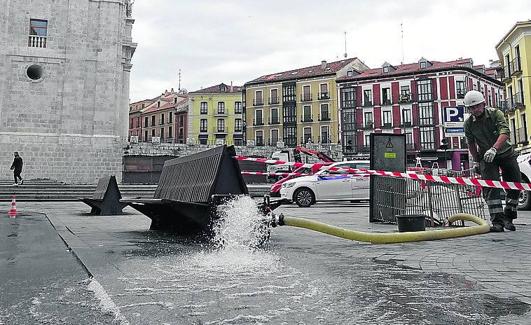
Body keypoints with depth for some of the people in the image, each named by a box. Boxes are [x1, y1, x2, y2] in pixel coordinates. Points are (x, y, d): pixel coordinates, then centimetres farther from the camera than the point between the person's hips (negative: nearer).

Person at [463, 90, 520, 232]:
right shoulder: (468, 124, -8)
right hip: (486, 157, 0)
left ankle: (508, 217, 16)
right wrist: (476, 161, 9)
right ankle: (497, 220, -16)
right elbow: (471, 143, 7)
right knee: (491, 187, -15)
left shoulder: (495, 113, -16)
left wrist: (494, 148, -46)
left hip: (506, 153, 0)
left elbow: (505, 132, -31)